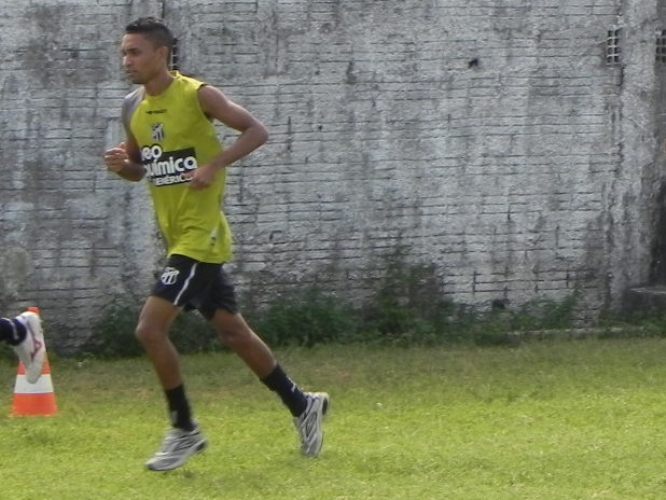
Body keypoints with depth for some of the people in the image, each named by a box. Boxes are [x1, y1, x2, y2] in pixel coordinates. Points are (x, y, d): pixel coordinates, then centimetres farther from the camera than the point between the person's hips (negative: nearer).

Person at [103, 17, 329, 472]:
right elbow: (139, 168, 20)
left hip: (201, 235, -8)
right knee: (232, 331, 15)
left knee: (150, 328, -15)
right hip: (178, 238, 8)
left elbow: (257, 131, -13)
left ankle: (185, 431, -2)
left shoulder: (197, 95, -13)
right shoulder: (133, 108, 8)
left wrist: (213, 165, -24)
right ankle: (302, 405, 29)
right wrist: (121, 165, -3)